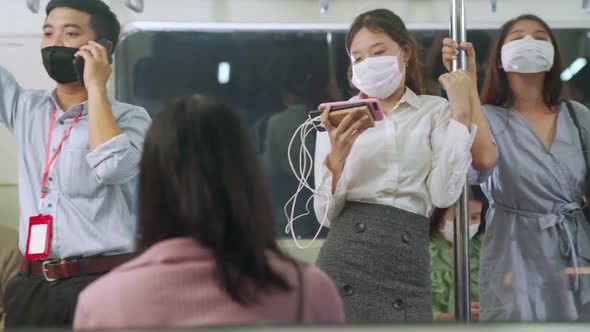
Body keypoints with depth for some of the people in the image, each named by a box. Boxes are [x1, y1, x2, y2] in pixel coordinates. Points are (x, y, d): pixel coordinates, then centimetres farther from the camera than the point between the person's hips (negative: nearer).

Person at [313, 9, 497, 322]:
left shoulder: (436, 111, 8)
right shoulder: (338, 116, 8)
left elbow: (444, 194, -6)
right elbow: (326, 214, 2)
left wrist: (461, 112, -4)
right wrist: (336, 158, -15)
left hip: (409, 264, 0)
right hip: (345, 257, 0)